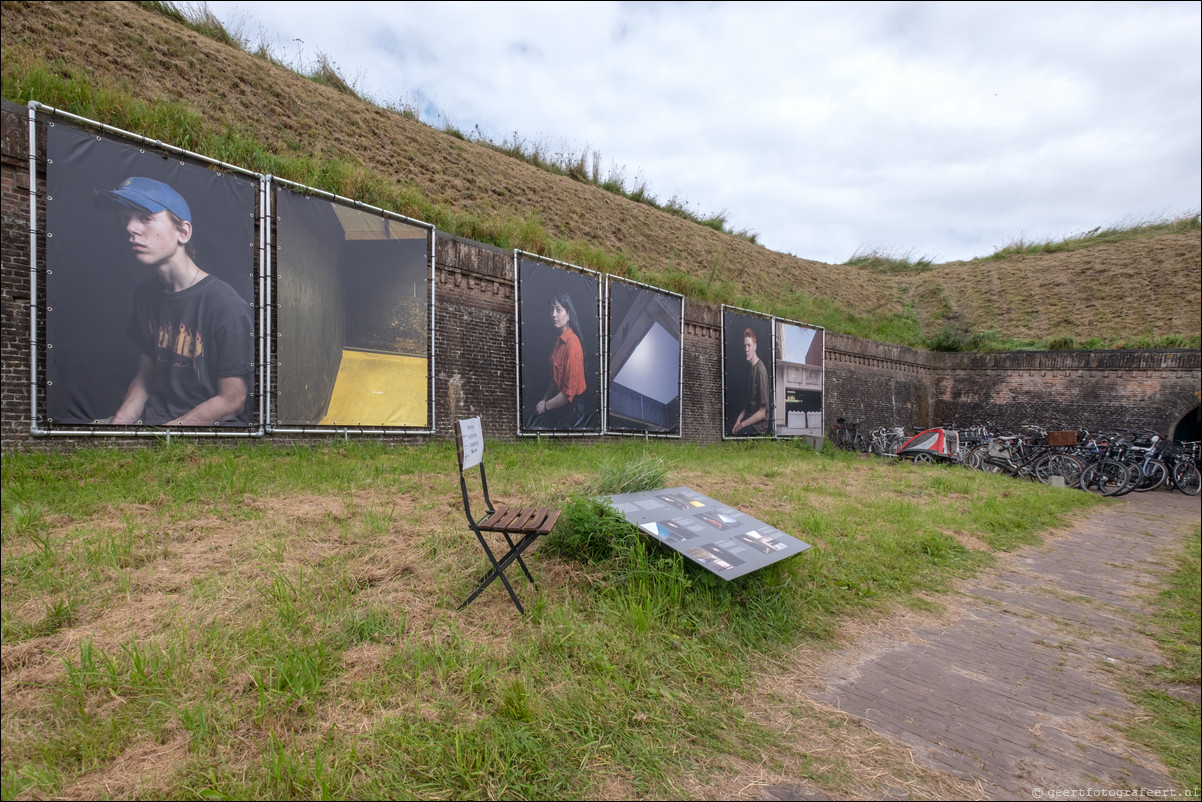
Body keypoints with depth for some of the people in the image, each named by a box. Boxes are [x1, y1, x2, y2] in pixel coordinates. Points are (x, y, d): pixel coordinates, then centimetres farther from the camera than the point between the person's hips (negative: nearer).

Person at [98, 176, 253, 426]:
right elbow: (145, 376, 15)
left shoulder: (228, 307, -18)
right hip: (153, 416, 7)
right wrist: (117, 423, -1)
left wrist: (162, 430, -16)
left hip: (212, 422, -7)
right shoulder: (145, 294, 8)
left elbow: (231, 401, -16)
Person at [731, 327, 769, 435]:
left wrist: (742, 424, -15)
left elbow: (762, 413, -19)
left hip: (759, 423, -8)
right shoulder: (749, 366, 6)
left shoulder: (761, 370, -21)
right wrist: (740, 418, 3)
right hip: (749, 416, 8)